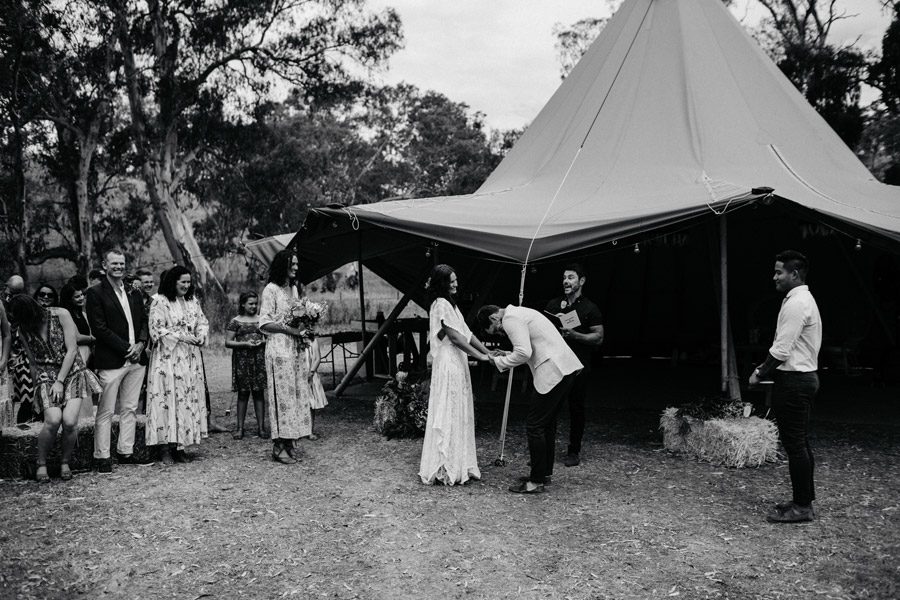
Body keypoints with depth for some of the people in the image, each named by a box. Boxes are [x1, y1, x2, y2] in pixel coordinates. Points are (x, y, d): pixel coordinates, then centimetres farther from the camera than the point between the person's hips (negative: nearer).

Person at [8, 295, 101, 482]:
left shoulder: (60, 315, -8)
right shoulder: (23, 329, 5)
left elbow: (72, 350, -9)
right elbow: (33, 361, 13)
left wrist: (60, 381, -11)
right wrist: (38, 384, 7)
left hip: (72, 372, -2)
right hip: (46, 377, 2)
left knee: (69, 421, -20)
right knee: (53, 420, -22)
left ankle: (65, 463, 5)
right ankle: (41, 464, -1)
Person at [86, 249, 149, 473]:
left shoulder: (133, 293, 16)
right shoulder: (95, 293, -3)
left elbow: (144, 321, 16)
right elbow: (99, 328, -10)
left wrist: (140, 344, -3)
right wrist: (126, 348, -13)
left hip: (136, 359, 6)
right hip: (110, 361, -6)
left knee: (130, 409, 10)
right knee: (105, 412, -1)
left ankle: (126, 452, 17)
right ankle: (102, 457, 6)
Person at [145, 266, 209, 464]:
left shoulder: (192, 301, 12)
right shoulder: (160, 302, -6)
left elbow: (203, 322, 15)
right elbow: (156, 330, -11)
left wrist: (201, 335, -5)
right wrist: (180, 337, -16)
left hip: (190, 359, 6)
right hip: (167, 359, -6)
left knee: (189, 399, 5)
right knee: (168, 399, -7)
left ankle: (180, 446, 12)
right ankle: (165, 448, -1)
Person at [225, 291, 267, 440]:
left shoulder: (261, 320, 10)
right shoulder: (235, 322, 2)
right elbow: (227, 342, -1)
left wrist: (262, 341, -7)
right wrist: (245, 343, -13)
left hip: (259, 360, 2)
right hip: (242, 360, -2)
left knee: (259, 392, 3)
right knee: (243, 393, 1)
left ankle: (260, 427, 7)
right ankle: (240, 427, 8)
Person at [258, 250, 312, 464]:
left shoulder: (293, 288, 15)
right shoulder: (271, 289, -7)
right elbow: (264, 323, -12)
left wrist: (302, 330, 3)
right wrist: (289, 329, -16)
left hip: (295, 348, 8)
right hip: (279, 348, -8)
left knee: (297, 393, 6)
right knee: (282, 394, -7)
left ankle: (289, 443, 11)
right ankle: (279, 447, -1)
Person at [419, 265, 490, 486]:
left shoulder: (450, 304, 17)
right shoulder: (441, 304, -13)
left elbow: (466, 333, 16)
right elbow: (455, 338, -18)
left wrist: (488, 351, 10)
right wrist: (481, 357, -16)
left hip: (458, 366, 10)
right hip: (448, 366, -10)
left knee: (460, 415, 12)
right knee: (447, 416, -6)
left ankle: (458, 465, 19)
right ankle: (443, 468, 0)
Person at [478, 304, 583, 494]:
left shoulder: (510, 319, -9)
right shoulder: (519, 313, 22)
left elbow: (524, 353, -19)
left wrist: (500, 361, -5)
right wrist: (509, 356, 20)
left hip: (553, 371, -10)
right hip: (566, 367, 10)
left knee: (534, 426, -4)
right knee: (547, 423, 20)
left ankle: (537, 481, 2)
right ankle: (545, 472, 30)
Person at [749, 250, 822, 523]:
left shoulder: (795, 304, -17)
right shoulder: (804, 300, 16)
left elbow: (782, 349, -20)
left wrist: (761, 373, -9)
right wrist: (766, 368, 12)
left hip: (793, 382, -11)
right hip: (804, 377, 11)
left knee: (794, 444, -4)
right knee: (800, 443, 15)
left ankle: (802, 507, 3)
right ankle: (805, 500, 24)